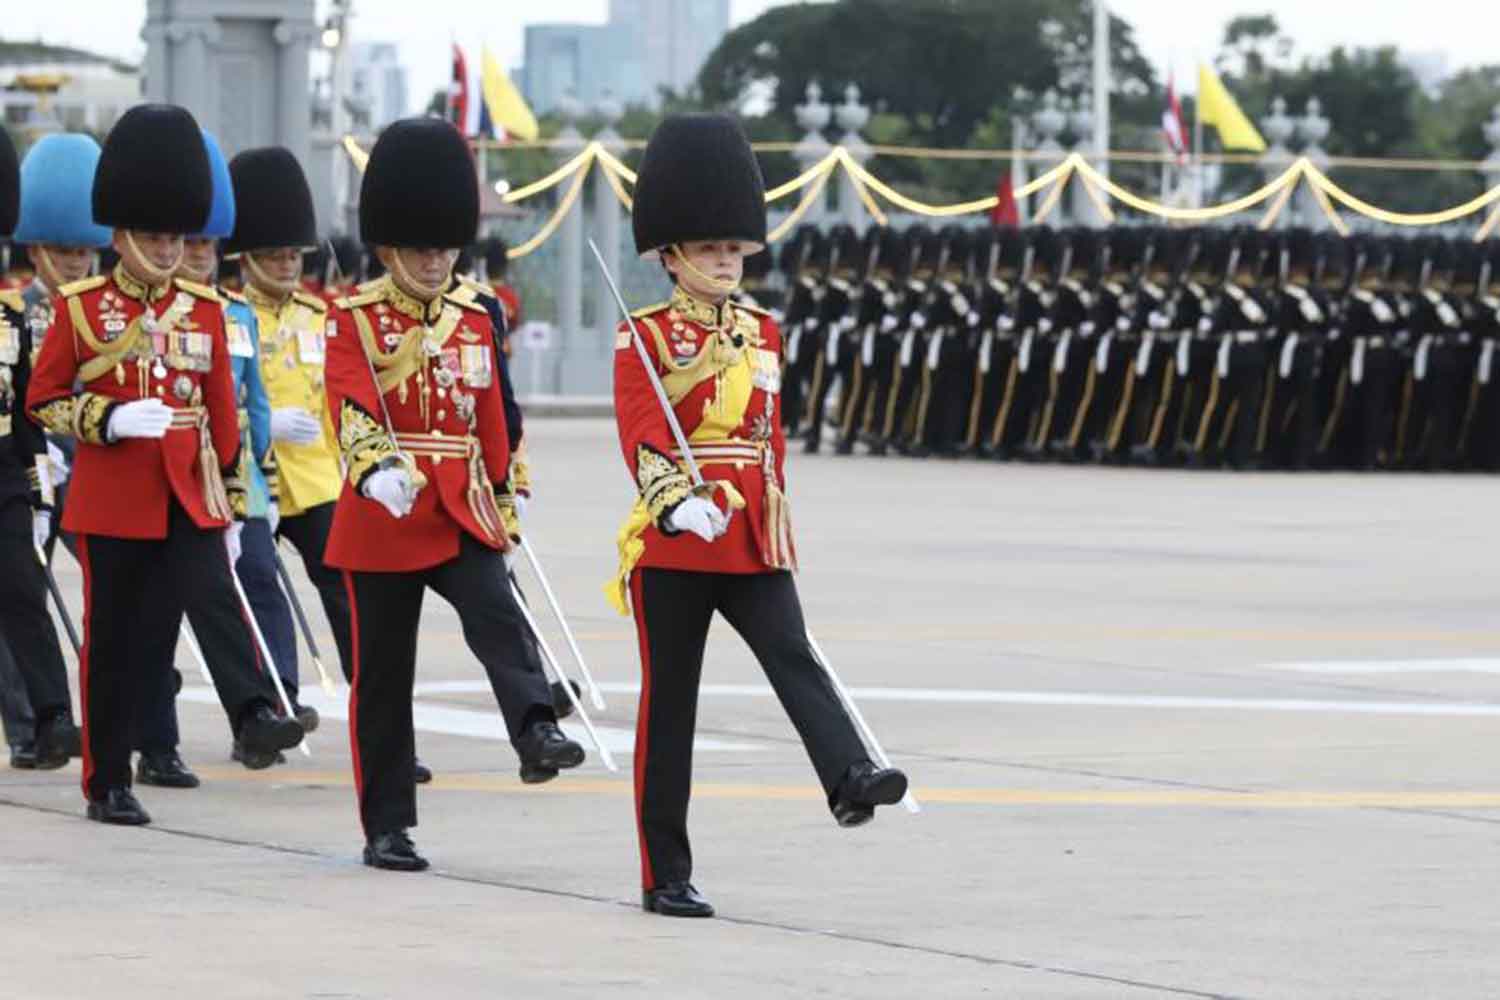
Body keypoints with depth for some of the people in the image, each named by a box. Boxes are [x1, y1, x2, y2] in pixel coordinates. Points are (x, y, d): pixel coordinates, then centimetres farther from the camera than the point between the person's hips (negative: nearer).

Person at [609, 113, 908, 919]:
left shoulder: (762, 333, 13)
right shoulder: (645, 337, -4)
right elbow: (642, 437, -17)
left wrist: (778, 526, 20)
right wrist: (677, 504, -34)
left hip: (752, 543, 4)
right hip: (673, 545, -4)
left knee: (795, 661, -18)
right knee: (670, 701, 1)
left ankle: (850, 780, -38)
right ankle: (665, 876, 6)